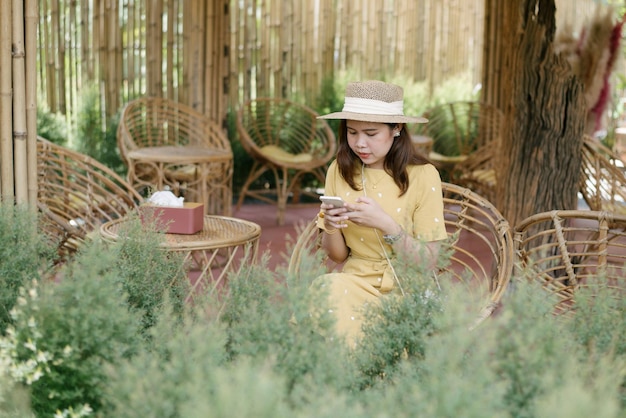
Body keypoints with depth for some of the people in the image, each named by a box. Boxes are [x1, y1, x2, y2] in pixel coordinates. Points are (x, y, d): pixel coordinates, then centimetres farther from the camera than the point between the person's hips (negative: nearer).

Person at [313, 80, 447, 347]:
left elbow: (429, 261, -10)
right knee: (329, 286, -31)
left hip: (406, 290, -3)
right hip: (356, 282, 3)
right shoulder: (340, 171, 3)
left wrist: (385, 223, -23)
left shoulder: (422, 176, -8)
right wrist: (330, 226, -13)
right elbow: (337, 255, 9)